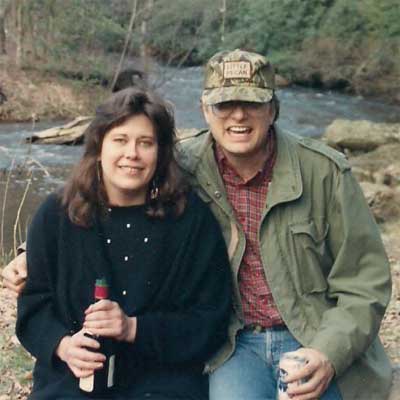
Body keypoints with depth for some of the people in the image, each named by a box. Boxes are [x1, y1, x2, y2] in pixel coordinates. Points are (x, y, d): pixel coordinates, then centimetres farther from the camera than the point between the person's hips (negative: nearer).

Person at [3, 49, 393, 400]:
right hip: (235, 344, 0)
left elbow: (364, 281, -3)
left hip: (320, 346, 0)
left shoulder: (325, 171, -7)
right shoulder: (181, 167, -5)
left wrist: (329, 353, -16)